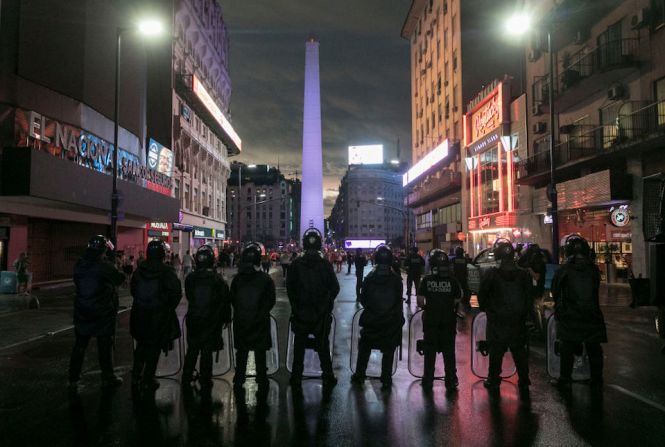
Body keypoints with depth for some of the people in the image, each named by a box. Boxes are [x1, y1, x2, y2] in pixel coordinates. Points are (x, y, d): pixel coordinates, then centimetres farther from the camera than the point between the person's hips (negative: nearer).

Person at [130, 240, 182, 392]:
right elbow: (176, 293, -16)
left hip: (139, 314, 4)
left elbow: (133, 289, 7)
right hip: (159, 315, -4)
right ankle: (148, 381, 14)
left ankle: (136, 377, 27)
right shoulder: (167, 272, -15)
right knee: (154, 347, 8)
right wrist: (169, 307, 0)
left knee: (141, 345, 20)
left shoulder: (139, 270, -1)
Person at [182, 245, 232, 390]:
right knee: (207, 351, 6)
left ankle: (186, 378, 27)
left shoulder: (190, 278, -5)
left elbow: (188, 297, 7)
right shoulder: (218, 279, -13)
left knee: (192, 350, 17)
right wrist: (226, 318, 3)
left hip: (193, 319, 3)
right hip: (211, 321, -3)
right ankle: (205, 381, 13)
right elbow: (226, 301, -7)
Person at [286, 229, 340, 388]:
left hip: (300, 313, 0)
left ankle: (296, 378, 19)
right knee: (323, 347, 12)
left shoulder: (295, 264, -7)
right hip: (321, 314, 0)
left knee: (299, 347, 12)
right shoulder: (326, 265, -9)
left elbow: (289, 287, -1)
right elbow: (335, 288, -5)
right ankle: (328, 377, 20)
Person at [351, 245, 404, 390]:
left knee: (364, 348, 19)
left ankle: (359, 376, 26)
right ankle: (386, 380, 15)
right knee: (388, 351, 11)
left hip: (371, 320, 1)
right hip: (391, 322, 0)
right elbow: (399, 301, -3)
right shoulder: (396, 279, -10)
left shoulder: (369, 278, -9)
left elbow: (362, 299, -3)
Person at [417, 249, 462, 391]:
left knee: (430, 352, 12)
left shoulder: (426, 280, -9)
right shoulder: (453, 280, -8)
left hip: (430, 321, 0)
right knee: (449, 352, 13)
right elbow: (457, 300, -5)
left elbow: (420, 302, -10)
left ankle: (428, 381, 19)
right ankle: (451, 381, 20)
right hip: (449, 321, 0)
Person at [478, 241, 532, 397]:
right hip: (518, 322, 3)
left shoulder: (491, 275, -15)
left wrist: (487, 309, 12)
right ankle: (524, 383, 19)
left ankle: (493, 381, 19)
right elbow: (529, 298, 5)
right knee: (520, 352, 13)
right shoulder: (523, 275, -4)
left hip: (497, 322, -3)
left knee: (496, 352, 10)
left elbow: (482, 296, -7)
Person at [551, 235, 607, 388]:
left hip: (569, 317, -2)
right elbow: (596, 289, 10)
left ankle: (565, 378, 12)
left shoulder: (563, 270, -10)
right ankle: (597, 379, 21)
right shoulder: (593, 269, -2)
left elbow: (555, 291, 1)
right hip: (591, 316, 3)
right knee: (594, 349, 12)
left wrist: (560, 307, 19)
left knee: (567, 349, 6)